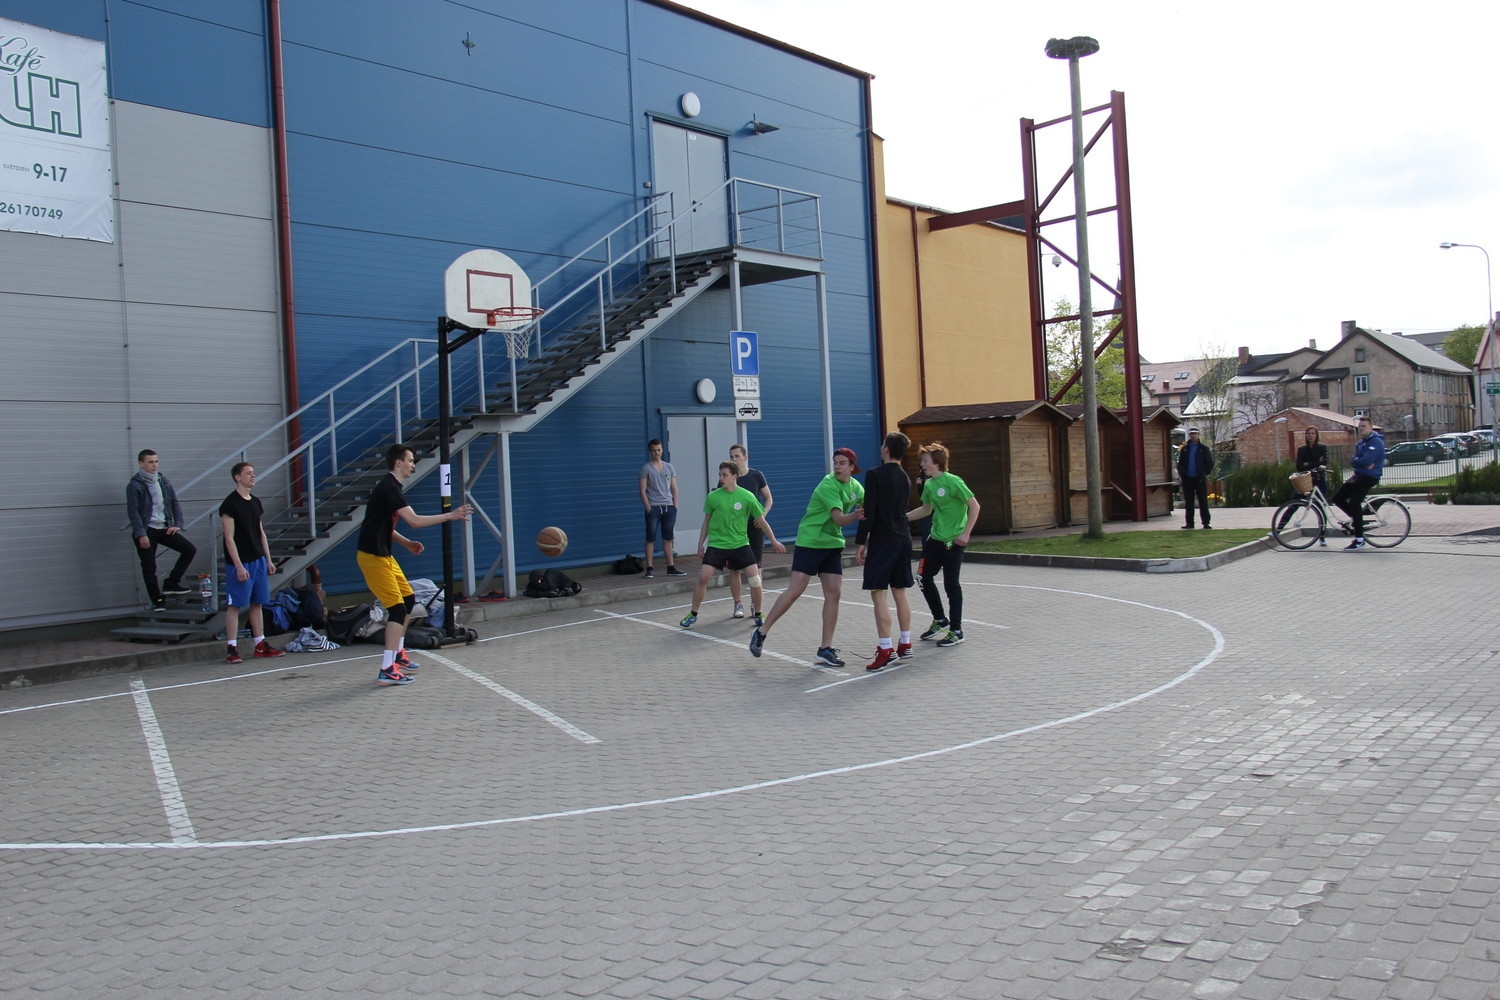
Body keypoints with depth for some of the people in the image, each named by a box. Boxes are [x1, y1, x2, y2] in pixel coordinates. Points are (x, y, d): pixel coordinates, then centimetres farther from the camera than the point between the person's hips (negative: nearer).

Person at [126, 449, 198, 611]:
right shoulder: (135, 485, -8)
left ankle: (171, 583, 5)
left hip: (164, 528, 5)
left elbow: (175, 503, 13)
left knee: (190, 549, -5)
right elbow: (133, 511, -13)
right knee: (149, 567, -1)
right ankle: (157, 600, 11)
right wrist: (141, 534, -19)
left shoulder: (163, 482, 10)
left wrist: (177, 524, 1)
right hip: (146, 530, -5)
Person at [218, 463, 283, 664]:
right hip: (240, 563, -7)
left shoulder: (255, 502, 12)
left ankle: (261, 645, 16)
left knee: (257, 603, 11)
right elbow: (229, 538, -13)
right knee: (234, 606, -3)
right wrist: (239, 566, -17)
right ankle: (232, 649, -1)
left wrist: (268, 560, 14)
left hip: (258, 560, 7)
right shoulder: (230, 504, -10)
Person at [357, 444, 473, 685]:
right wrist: (450, 515, -20)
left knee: (408, 600, 18)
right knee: (398, 608, -12)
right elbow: (415, 520, -26)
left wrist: (407, 543, 12)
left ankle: (398, 654, 29)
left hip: (383, 555, 10)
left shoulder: (391, 488, 13)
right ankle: (387, 670, -12)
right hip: (372, 556, -10)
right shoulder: (389, 489, -19)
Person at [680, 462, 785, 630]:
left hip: (740, 544, 0)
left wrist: (774, 541, 7)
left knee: (755, 578, -11)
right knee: (703, 577, -11)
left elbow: (761, 521, 3)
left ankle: (758, 615, 10)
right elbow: (706, 522, 10)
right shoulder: (713, 496, -3)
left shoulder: (747, 496, -7)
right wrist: (700, 544, 10)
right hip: (716, 544, 0)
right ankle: (693, 614, 8)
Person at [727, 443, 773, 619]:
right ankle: (738, 604, 9)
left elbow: (768, 499, 7)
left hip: (754, 527, 0)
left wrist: (763, 515, -9)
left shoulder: (756, 475, 0)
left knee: (755, 567, 4)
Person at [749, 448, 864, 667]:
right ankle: (761, 632, 5)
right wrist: (857, 515, -45)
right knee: (795, 590, -9)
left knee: (834, 593, -1)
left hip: (833, 544, 7)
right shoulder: (828, 486, -19)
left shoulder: (855, 486, 3)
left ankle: (825, 649, 4)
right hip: (810, 541, -7)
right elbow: (840, 519, -26)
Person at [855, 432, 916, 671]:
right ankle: (905, 644, 18)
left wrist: (860, 542, -9)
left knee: (878, 593, -5)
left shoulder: (875, 475, -11)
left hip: (882, 541, -7)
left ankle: (886, 649, -8)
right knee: (900, 592, 13)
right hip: (903, 539, 7)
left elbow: (869, 511, -15)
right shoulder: (905, 477, 11)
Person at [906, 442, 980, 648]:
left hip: (953, 541, -8)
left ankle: (956, 631, 10)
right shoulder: (928, 484, 6)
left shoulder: (953, 482, -16)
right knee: (924, 577, 10)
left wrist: (965, 533, -17)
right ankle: (940, 621, 28)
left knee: (951, 584, -2)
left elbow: (974, 506, -14)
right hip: (934, 539, 8)